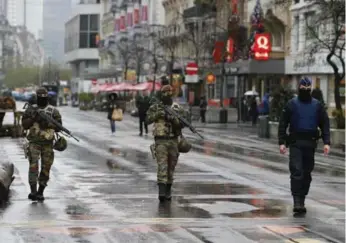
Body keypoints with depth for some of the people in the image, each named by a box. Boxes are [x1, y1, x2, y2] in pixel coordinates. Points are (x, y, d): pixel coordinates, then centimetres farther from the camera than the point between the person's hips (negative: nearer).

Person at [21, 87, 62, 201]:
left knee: (46, 168, 4)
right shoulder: (31, 110, 6)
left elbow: (58, 127, 0)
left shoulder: (53, 111, 3)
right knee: (33, 165, -16)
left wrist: (48, 124, -17)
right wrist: (33, 118, -16)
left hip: (48, 143, 1)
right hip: (34, 142, -1)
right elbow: (25, 125, 0)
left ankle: (40, 192, 15)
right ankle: (33, 191, -20)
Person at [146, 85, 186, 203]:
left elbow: (182, 124, 0)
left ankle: (168, 190, 23)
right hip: (161, 141, -2)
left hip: (173, 141, 2)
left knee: (171, 166, 10)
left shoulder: (177, 108, 5)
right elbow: (148, 120, -6)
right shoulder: (155, 107, 3)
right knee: (162, 165, -13)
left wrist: (174, 119, -18)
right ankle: (161, 191, -21)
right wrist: (157, 114, -21)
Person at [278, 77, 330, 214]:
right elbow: (283, 124, 2)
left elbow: (325, 124, 8)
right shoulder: (292, 104, 3)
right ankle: (297, 201, -16)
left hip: (310, 144, 3)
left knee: (307, 173, 8)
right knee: (296, 172, -13)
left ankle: (302, 200, 20)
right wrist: (281, 142, -7)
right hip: (295, 143, -2)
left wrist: (326, 142, -3)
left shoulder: (317, 105, 8)